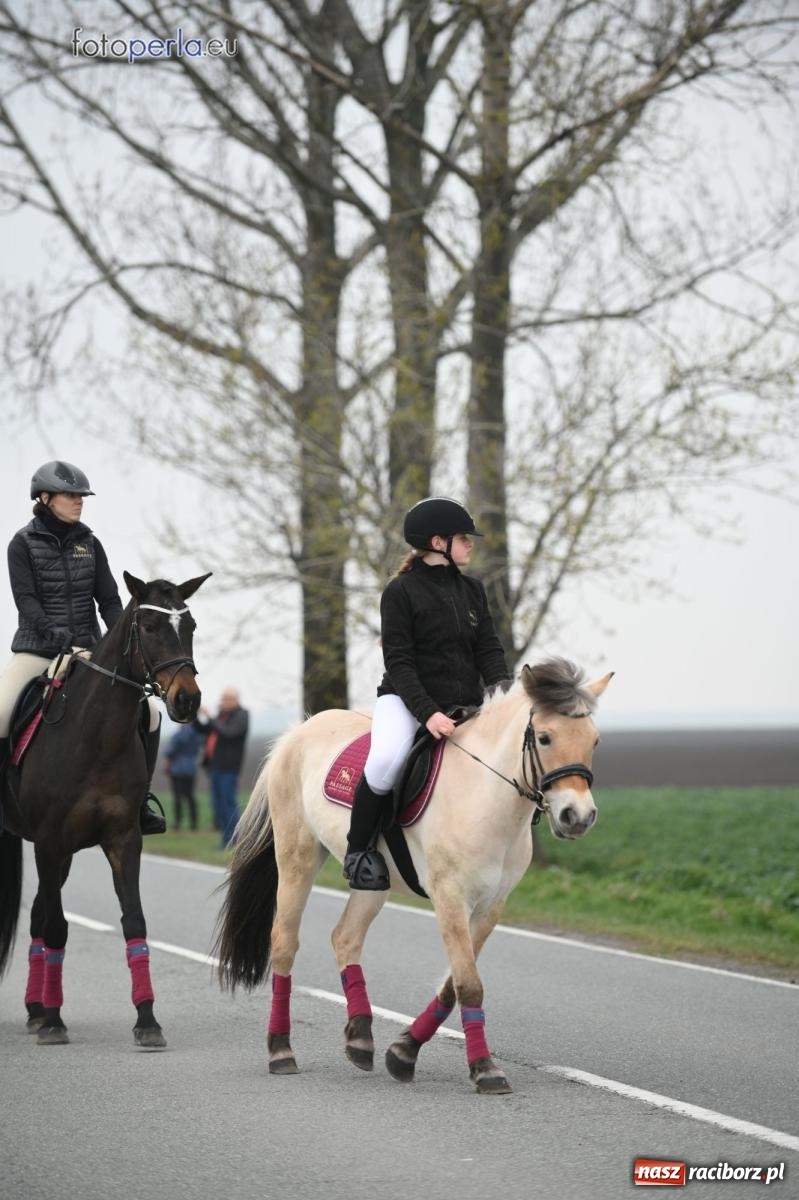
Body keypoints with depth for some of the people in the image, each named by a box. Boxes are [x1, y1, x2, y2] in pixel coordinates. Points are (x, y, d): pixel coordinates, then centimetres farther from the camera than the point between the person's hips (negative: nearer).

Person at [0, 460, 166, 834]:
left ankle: (138, 800, 4)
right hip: (36, 649, -4)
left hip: (88, 649, 4)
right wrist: (52, 630, -27)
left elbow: (108, 600, 7)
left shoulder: (89, 544, 10)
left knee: (149, 712, -8)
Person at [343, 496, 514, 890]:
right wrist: (428, 713, -25)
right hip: (406, 699, -6)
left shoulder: (472, 590, 12)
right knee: (387, 758, -35)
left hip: (463, 705, 6)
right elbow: (398, 663, -12)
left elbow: (489, 651, 6)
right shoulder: (401, 591, -5)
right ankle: (358, 850, -14)